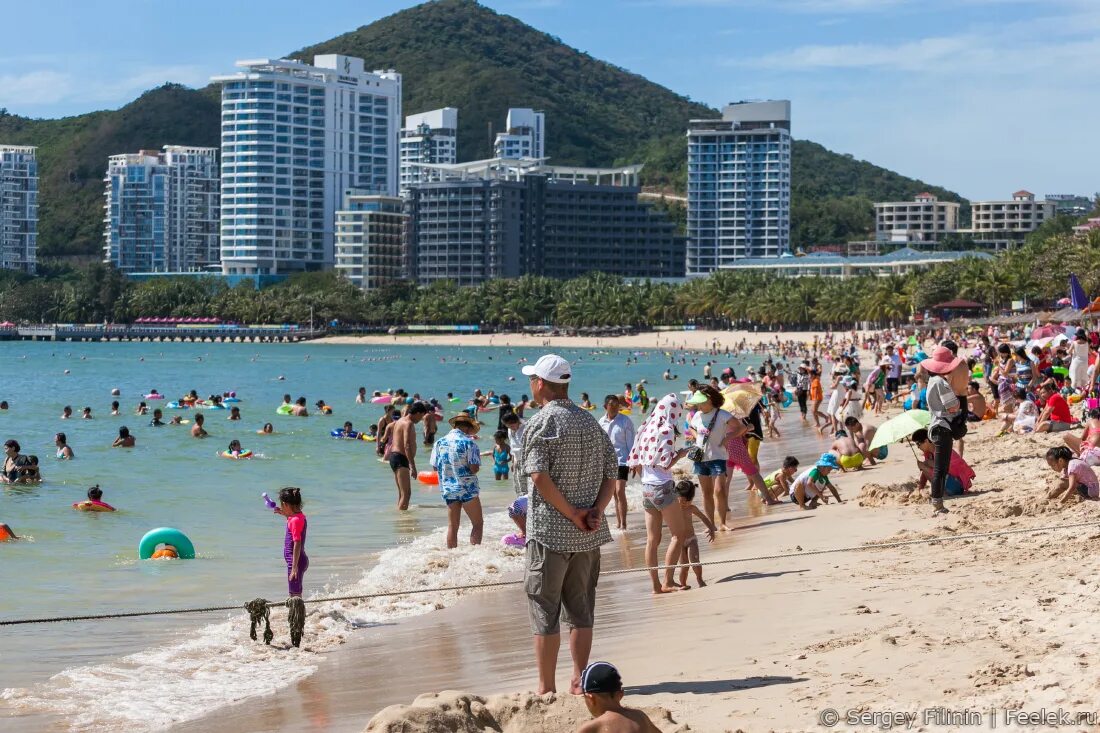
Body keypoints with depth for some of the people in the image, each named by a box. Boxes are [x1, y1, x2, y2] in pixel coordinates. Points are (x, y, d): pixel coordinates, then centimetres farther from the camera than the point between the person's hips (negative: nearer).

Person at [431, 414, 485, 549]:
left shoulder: (439, 442, 2)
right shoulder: (469, 442, -13)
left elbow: (435, 466, 6)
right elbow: (474, 468, -16)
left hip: (448, 488, 5)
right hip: (467, 488, -5)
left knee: (452, 526, 10)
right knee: (477, 524, 5)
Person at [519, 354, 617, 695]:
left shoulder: (541, 423, -10)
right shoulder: (590, 421, 10)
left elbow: (539, 476, -20)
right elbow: (612, 473, 7)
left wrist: (572, 514, -15)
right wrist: (596, 511, -4)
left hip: (549, 532, -6)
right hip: (587, 537, 6)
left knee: (545, 610, 2)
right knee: (581, 609, 14)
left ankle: (546, 688, 5)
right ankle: (580, 681, 17)